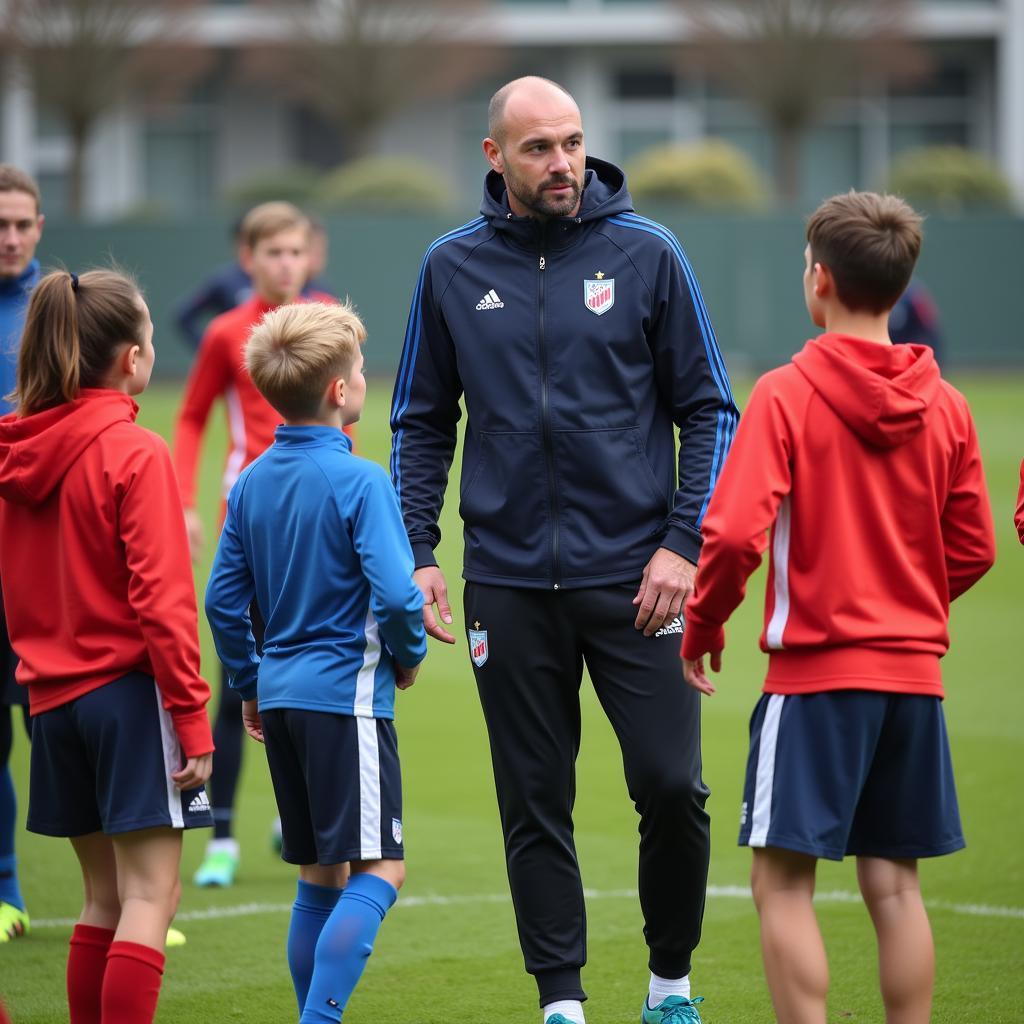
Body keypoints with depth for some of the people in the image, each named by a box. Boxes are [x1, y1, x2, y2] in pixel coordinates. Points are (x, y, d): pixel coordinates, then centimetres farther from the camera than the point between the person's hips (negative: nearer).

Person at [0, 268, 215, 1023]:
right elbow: (162, 599, -16)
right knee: (149, 897, -7)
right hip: (130, 686, -7)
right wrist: (192, 720, -13)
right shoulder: (135, 453, -12)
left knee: (105, 896, 14)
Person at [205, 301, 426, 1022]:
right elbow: (394, 594, -21)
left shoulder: (251, 483, 8)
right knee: (379, 870, -6)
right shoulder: (360, 481, -14)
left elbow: (223, 598, 11)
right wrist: (409, 657, -1)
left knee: (320, 876, 14)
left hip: (280, 694, 8)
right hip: (347, 693, -8)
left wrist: (249, 685, 22)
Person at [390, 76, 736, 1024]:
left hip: (633, 575, -2)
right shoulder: (453, 268, 6)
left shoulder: (646, 255, 0)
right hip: (508, 582, 2)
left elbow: (709, 409, 3)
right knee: (534, 804, 4)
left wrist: (684, 542, -7)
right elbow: (421, 422, 13)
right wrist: (417, 550, 3)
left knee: (672, 785, -6)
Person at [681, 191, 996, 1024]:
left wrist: (703, 627, 0)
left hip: (815, 670, -5)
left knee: (783, 880, -1)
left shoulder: (787, 394, -10)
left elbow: (735, 533, -17)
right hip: (915, 672, 5)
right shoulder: (944, 405, 4)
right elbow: (974, 548, 9)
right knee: (894, 883, 10)